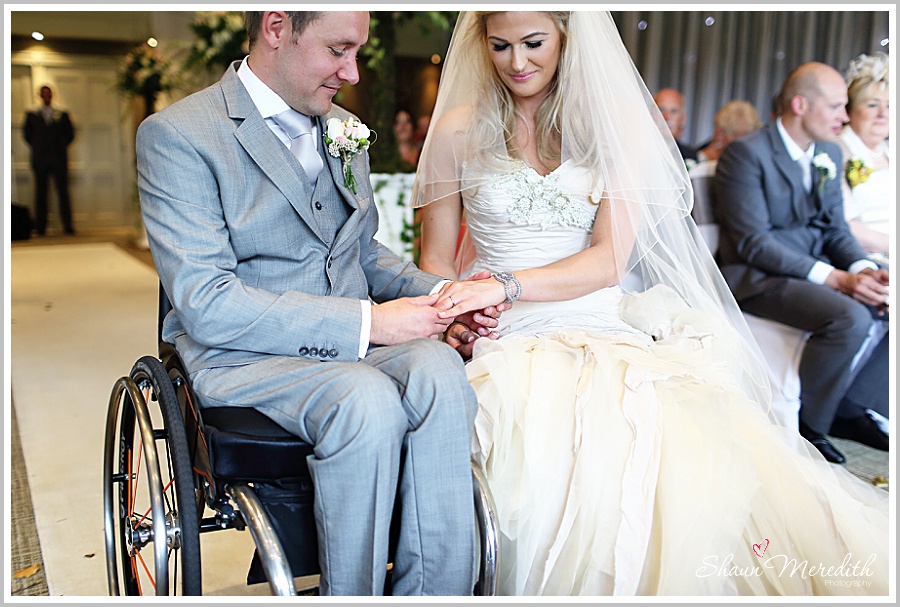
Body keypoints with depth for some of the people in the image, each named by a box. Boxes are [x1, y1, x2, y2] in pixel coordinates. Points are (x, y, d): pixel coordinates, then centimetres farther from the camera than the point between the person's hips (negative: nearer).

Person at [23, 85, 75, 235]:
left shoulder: (62, 115, 10)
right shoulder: (32, 115, 11)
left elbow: (70, 134, 12)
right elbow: (27, 134, 13)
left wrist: (61, 146, 5)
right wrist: (37, 147, 6)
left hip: (59, 158, -1)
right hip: (40, 159, 1)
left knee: (63, 192, -5)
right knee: (40, 193, 1)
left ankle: (68, 226, -4)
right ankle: (41, 227, 3)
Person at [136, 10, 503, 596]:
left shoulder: (343, 129, 13)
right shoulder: (177, 134, -9)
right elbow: (206, 305, -18)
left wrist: (438, 294, 0)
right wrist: (366, 323, -22)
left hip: (356, 339, 6)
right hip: (241, 354, -5)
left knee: (438, 369, -27)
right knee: (368, 400, -34)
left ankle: (435, 593, -18)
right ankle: (351, 595, -12)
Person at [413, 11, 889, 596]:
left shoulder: (615, 124, 10)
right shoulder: (459, 130, 10)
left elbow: (609, 260, -1)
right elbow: (436, 261, 12)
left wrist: (507, 284, -16)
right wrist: (454, 314, -11)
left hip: (606, 327, 1)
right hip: (511, 336, -1)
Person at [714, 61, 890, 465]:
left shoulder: (829, 154, 11)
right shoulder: (746, 153, -14)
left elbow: (836, 228, 13)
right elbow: (753, 243, -20)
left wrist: (862, 268, -10)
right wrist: (833, 277, -25)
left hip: (816, 267, 9)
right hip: (758, 276, -8)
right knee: (850, 317, -29)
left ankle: (851, 409, 7)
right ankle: (805, 426, -9)